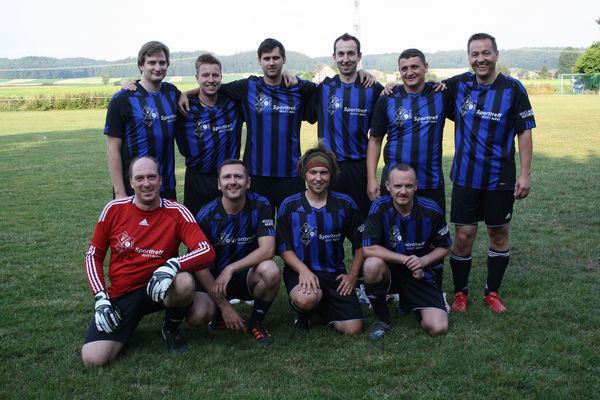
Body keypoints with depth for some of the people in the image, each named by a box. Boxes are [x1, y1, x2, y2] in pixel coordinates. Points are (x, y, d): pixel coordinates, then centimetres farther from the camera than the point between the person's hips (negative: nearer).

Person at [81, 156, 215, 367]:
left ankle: (171, 328, -2)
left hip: (158, 288, -1)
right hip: (121, 295, 1)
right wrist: (101, 297, -6)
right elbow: (93, 255, 5)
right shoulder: (114, 209, -3)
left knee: (185, 282, -36)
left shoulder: (176, 212, -9)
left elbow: (207, 252, -19)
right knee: (93, 358, -19)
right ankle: (127, 324, 16)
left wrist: (173, 265, -36)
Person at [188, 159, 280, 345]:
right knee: (197, 316, -28)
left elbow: (267, 250, -21)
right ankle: (221, 313, 11)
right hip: (213, 280, 0)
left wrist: (230, 269, -29)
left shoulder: (260, 206, -12)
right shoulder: (206, 216, -14)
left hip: (246, 276, 1)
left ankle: (256, 322, -4)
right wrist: (224, 306, -16)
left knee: (270, 270, -33)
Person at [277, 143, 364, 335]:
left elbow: (359, 244, 11)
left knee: (353, 329, -12)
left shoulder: (345, 204, 3)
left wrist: (352, 275, -1)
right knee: (306, 299, -37)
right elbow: (284, 248, -4)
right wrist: (303, 270, -20)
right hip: (300, 270, -2)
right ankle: (303, 313, 3)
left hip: (335, 274, 2)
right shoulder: (289, 205, -1)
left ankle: (322, 305, 20)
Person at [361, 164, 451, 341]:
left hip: (419, 274, 1)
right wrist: (406, 260, -24)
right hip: (389, 271, 0)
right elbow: (368, 249, -24)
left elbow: (444, 247, 2)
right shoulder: (380, 207, -17)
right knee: (372, 264, -37)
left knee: (437, 328, -18)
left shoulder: (432, 210, -12)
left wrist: (422, 261, -17)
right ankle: (382, 318, -9)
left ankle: (410, 301, 17)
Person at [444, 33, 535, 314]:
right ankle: (460, 293, 19)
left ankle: (493, 291, 26)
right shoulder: (458, 84, -1)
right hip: (465, 177, 1)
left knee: (499, 233, 10)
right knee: (463, 235, 2)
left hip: (500, 178, 0)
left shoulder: (513, 89, -6)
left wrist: (525, 174, -8)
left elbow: (524, 133, -3)